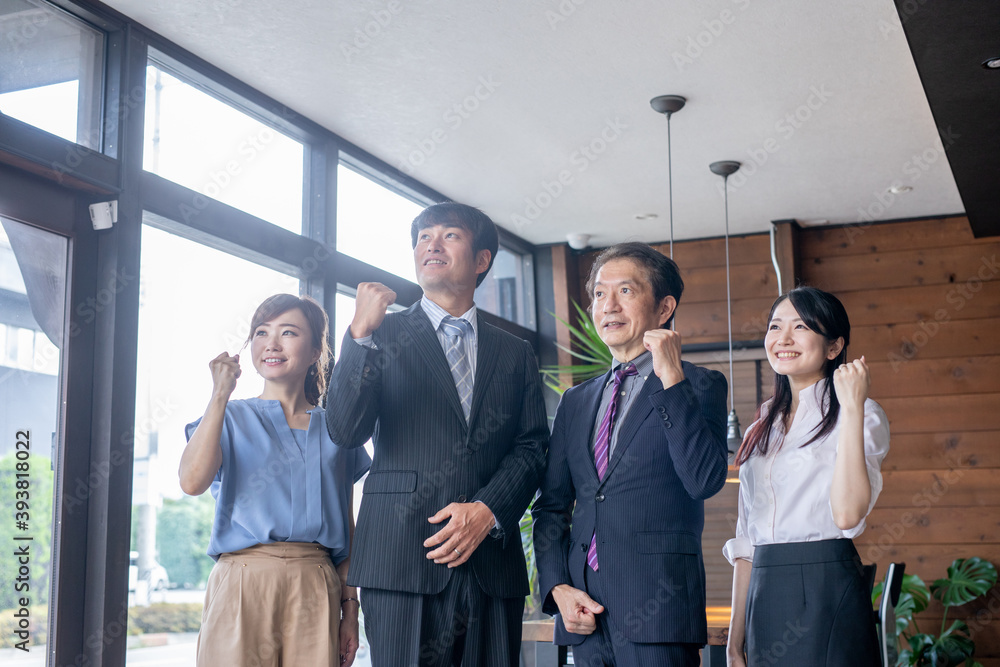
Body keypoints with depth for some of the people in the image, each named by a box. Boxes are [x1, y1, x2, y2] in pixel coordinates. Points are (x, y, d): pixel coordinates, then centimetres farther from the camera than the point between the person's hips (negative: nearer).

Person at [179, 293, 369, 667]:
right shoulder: (232, 418, 10)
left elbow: (346, 529, 13)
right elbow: (192, 482, -11)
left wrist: (350, 608, 5)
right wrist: (220, 394, -10)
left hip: (317, 592, 2)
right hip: (242, 585, -1)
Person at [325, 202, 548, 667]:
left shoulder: (515, 354, 17)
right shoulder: (384, 336, 10)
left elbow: (533, 446, 9)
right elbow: (344, 432, -3)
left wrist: (488, 510, -8)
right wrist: (361, 333, -13)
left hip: (492, 562, 2)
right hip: (403, 559, -2)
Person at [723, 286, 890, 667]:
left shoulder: (860, 415, -3)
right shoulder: (762, 429, 14)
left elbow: (848, 513, -20)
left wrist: (852, 408, -19)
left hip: (826, 590, -5)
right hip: (766, 599, 5)